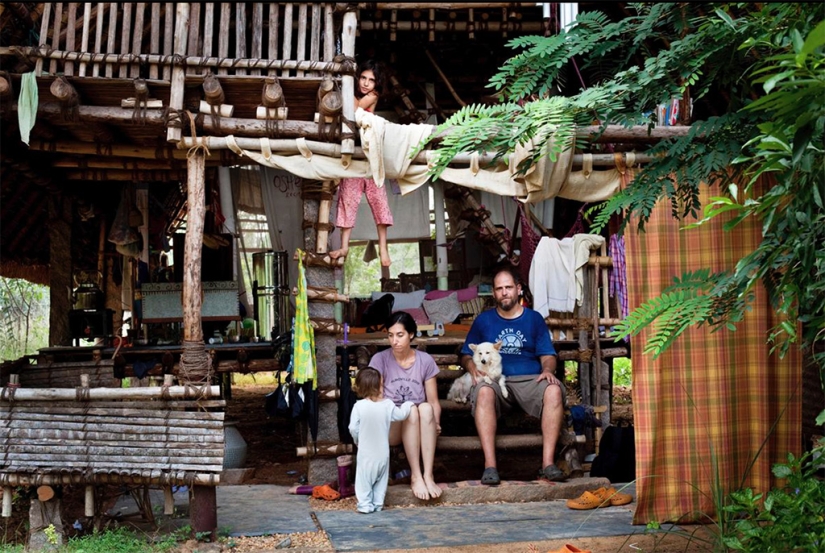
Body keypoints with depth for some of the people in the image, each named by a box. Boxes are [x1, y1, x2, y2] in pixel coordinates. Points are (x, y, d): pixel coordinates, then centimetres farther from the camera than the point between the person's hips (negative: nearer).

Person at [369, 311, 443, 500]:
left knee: (425, 408, -33)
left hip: (420, 428, 2)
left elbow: (433, 402, 1)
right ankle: (415, 477, -30)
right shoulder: (380, 359, -4)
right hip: (389, 426, -1)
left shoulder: (425, 361, 1)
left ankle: (428, 475, -35)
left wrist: (436, 423, -17)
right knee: (411, 410, -34)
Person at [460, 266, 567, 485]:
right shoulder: (483, 320, 17)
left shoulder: (534, 318, 17)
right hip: (496, 380, -1)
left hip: (530, 380, 1)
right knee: (483, 391, -37)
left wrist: (548, 370, -11)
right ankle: (490, 465, -40)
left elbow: (547, 354, 12)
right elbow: (466, 355, 17)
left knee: (554, 390, -33)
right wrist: (472, 367, -7)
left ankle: (548, 462, -31)